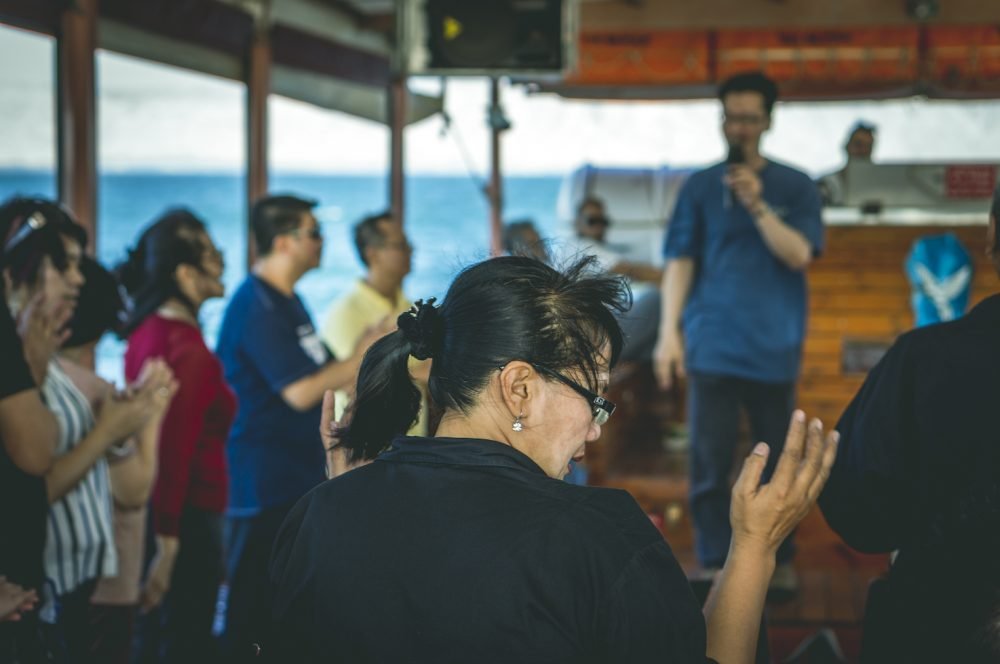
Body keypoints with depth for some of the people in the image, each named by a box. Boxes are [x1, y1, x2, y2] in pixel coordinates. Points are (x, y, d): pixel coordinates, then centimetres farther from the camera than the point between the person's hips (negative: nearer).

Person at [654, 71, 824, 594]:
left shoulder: (795, 187, 6)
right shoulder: (700, 187, 7)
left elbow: (800, 255, -6)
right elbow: (679, 262, 5)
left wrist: (757, 206, -17)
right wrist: (669, 332, -3)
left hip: (774, 346, 0)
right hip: (712, 346, 0)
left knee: (776, 459, 5)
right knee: (710, 461, -2)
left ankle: (779, 561, 18)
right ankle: (715, 566, 5)